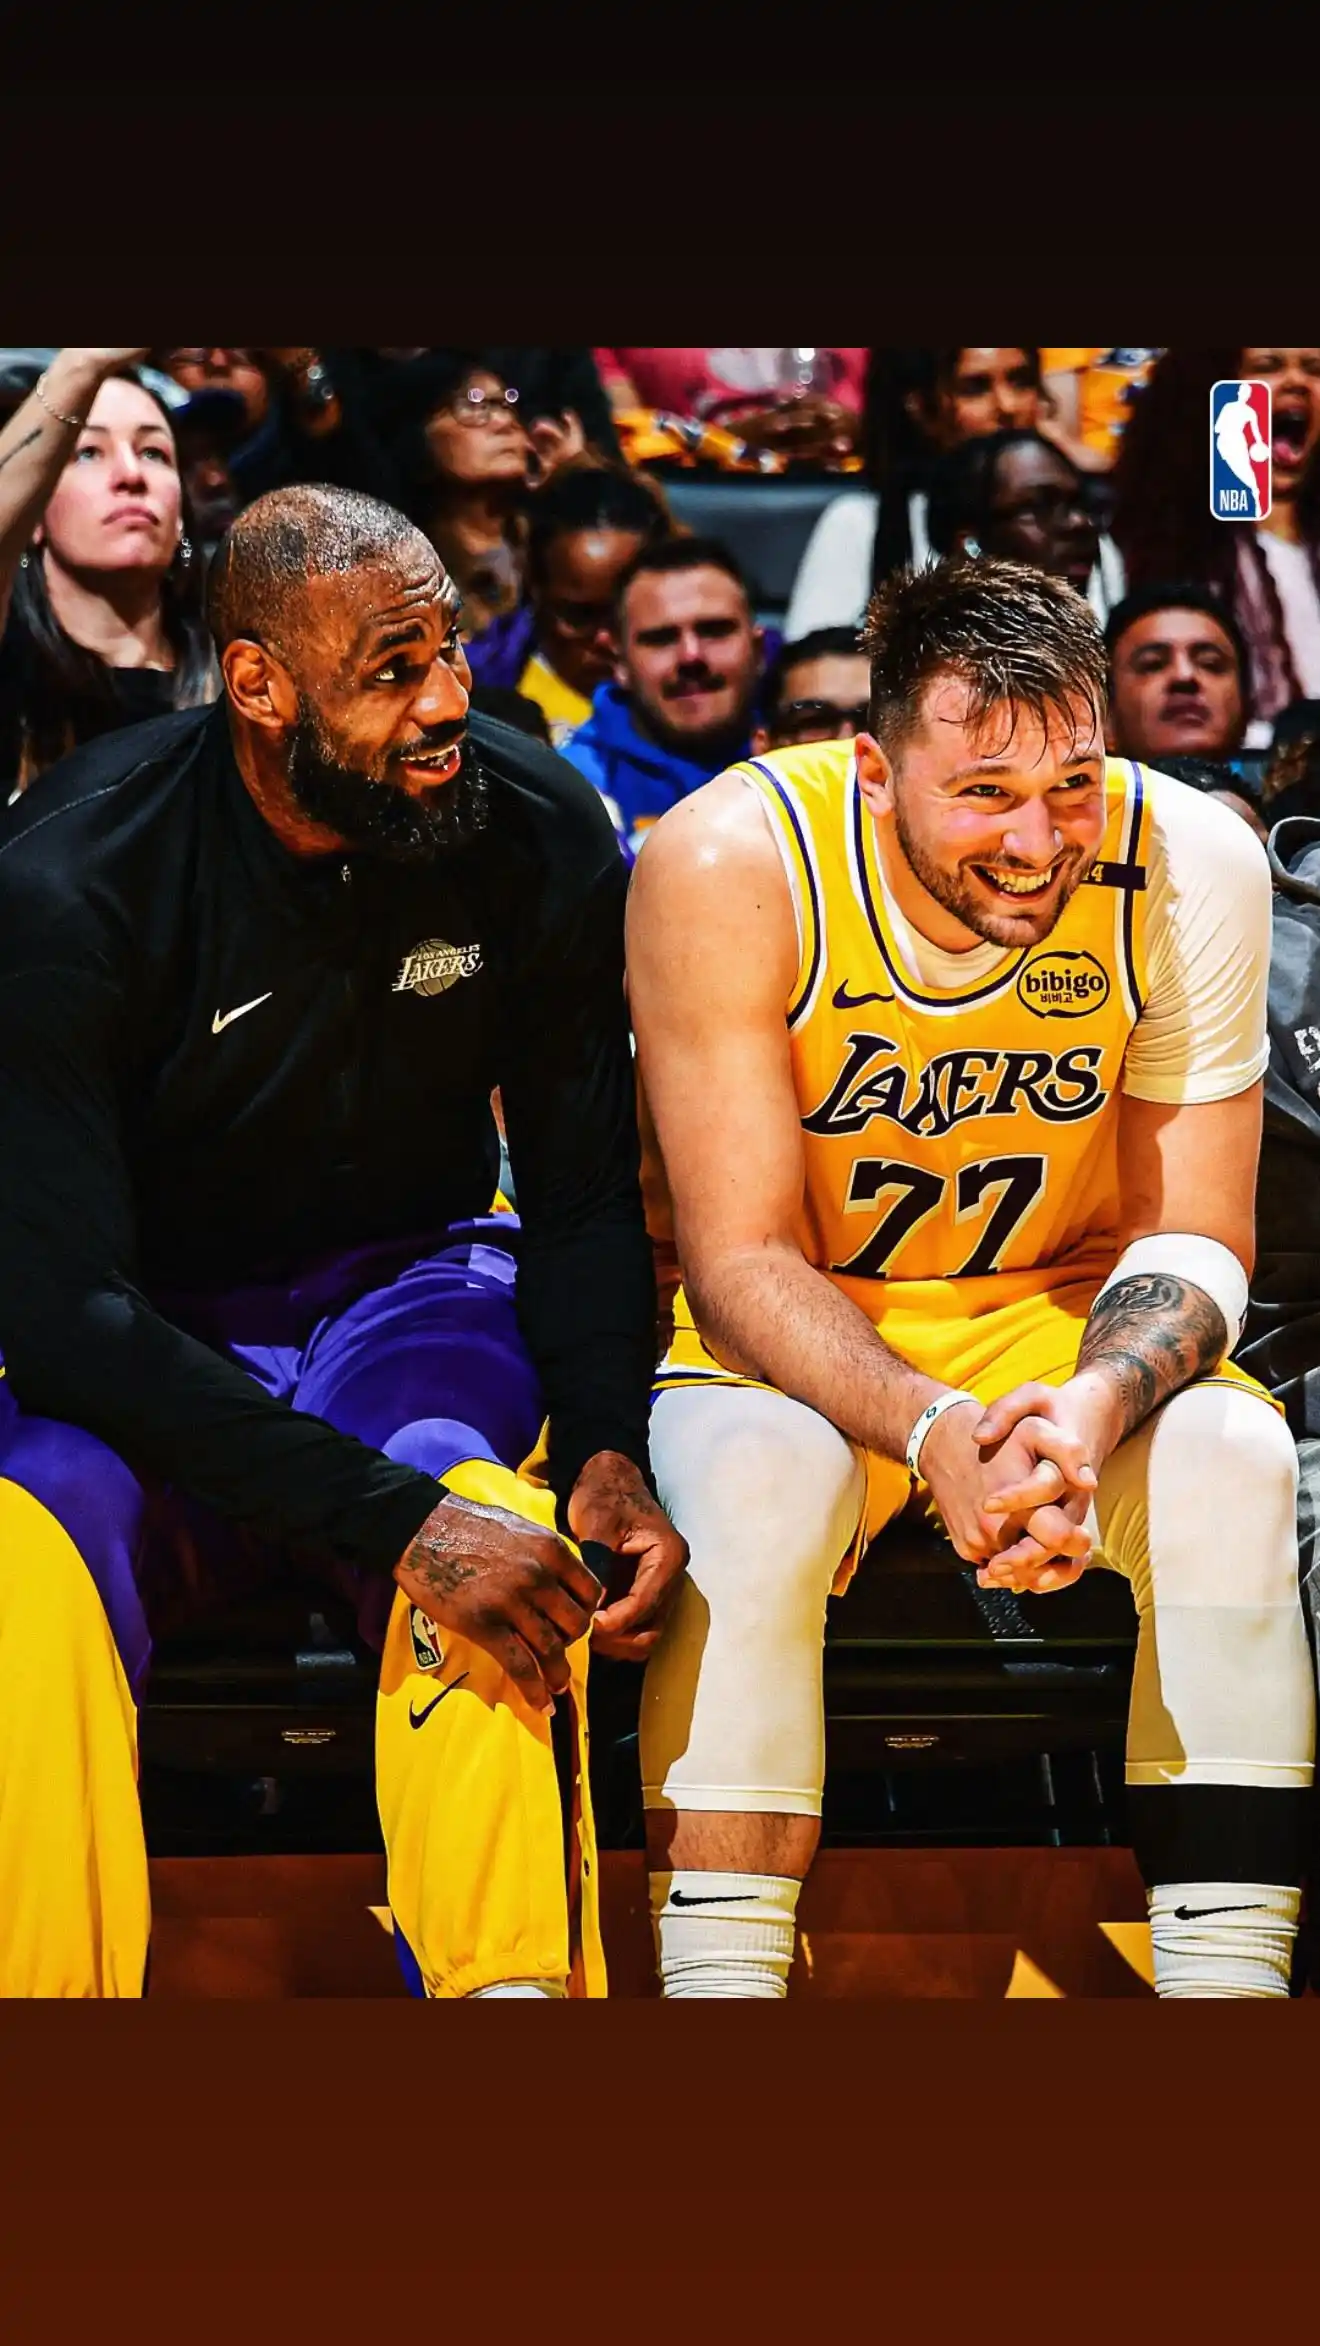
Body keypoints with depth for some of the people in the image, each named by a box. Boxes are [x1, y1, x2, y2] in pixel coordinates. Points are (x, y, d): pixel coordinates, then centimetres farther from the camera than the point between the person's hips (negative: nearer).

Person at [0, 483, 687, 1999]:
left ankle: (513, 1983, -29)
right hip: (147, 1355, -2)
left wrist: (610, 1449, -21)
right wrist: (394, 1519, -36)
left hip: (406, 1292, 2)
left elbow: (585, 1201, 1)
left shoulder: (537, 832, -9)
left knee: (488, 1524, -34)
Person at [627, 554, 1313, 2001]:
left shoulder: (1190, 866, -16)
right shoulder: (731, 865, -22)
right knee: (764, 1479, -34)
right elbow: (742, 1258, -19)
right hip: (781, 1342, -2)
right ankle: (717, 1992, -29)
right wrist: (934, 1435, -38)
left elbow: (1191, 1233, -9)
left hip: (1061, 1320, 2)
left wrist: (1095, 1404, -32)